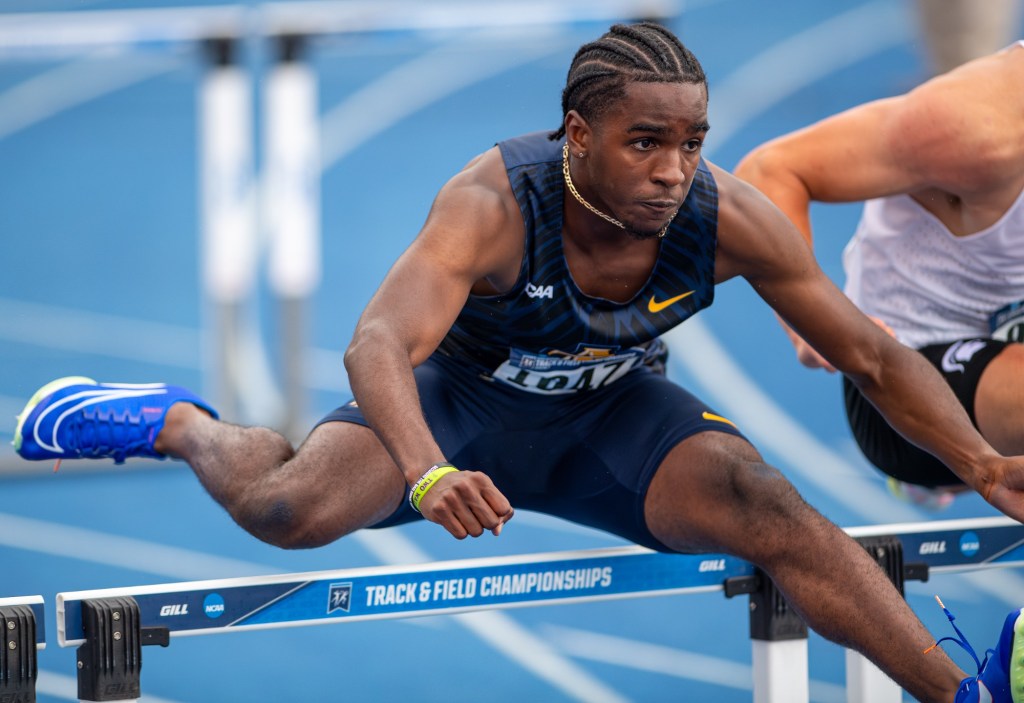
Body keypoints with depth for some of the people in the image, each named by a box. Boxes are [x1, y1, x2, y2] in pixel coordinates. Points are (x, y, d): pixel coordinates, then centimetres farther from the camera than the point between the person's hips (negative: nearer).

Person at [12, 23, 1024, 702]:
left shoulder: (728, 219, -24)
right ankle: (176, 424, 9)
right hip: (467, 401, -2)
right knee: (291, 511, -26)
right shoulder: (494, 204, -35)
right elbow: (380, 343, -49)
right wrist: (427, 475, -67)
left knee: (768, 509, -26)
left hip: (612, 418, 2)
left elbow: (873, 358, -13)